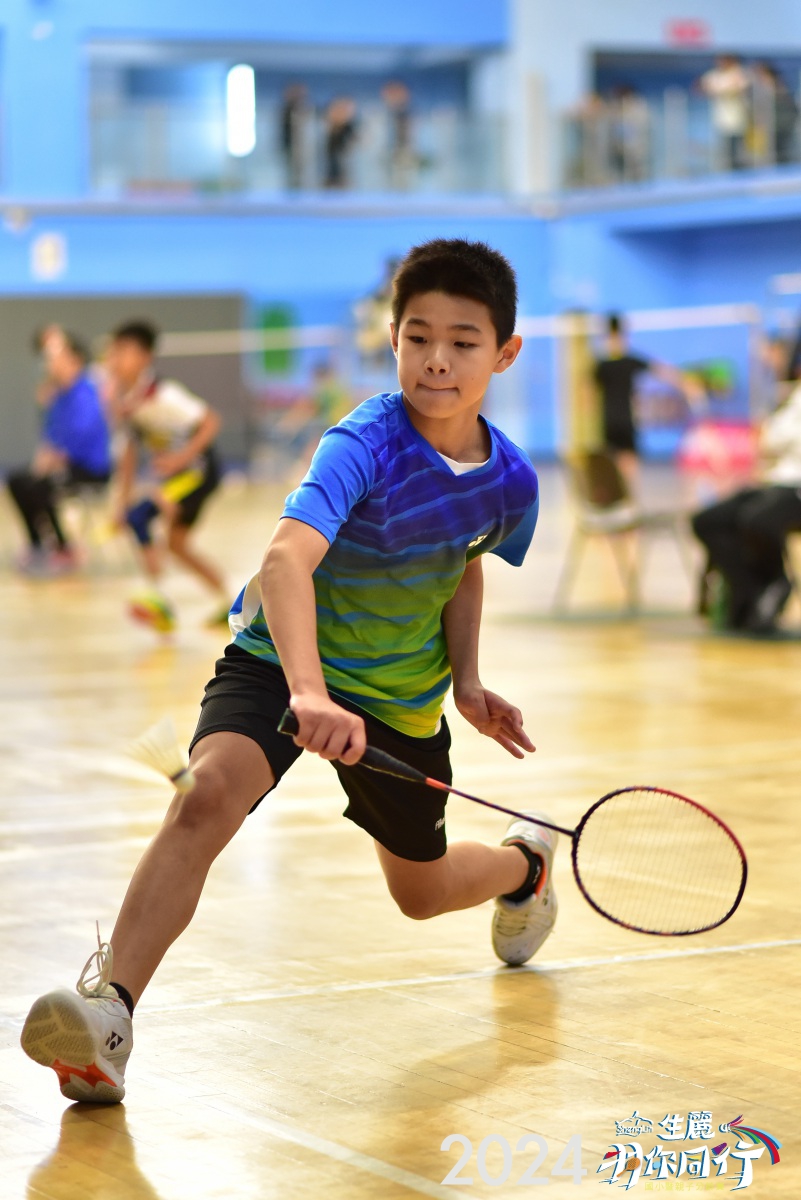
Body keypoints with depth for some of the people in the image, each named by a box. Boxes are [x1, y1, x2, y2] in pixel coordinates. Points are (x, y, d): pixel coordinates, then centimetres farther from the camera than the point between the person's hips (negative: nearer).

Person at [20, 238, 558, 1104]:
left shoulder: (510, 481, -11)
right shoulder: (365, 443, -29)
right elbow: (286, 560, -46)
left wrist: (465, 680, 2)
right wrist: (308, 694, -60)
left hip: (402, 693, 4)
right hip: (280, 661, -4)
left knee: (420, 891, 20)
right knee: (208, 796, -34)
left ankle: (525, 861, 56)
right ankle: (107, 1009, -36)